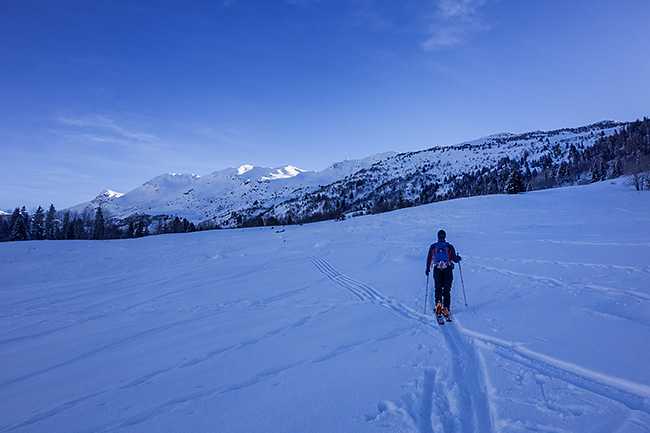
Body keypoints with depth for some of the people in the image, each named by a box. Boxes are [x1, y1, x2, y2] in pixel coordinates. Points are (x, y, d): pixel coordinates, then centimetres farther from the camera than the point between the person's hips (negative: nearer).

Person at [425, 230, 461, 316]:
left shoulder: (433, 246, 1)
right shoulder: (450, 247, -1)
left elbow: (429, 259, 0)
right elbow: (455, 260, -2)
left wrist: (427, 269, 11)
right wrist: (458, 258, 21)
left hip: (437, 270, 0)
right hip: (448, 270, 0)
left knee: (438, 288, 11)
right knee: (447, 290, 10)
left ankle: (438, 302, -16)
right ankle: (446, 309, 5)